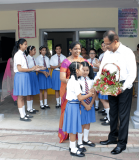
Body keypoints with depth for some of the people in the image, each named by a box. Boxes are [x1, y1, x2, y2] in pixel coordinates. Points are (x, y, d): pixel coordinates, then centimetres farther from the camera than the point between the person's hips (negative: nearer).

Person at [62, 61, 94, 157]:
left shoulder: (71, 80, 10)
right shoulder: (75, 82, -20)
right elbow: (80, 98, -19)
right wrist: (89, 94, -6)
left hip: (71, 105, 10)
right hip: (74, 106, -10)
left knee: (72, 128, 16)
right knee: (73, 128, 0)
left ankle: (72, 146, 28)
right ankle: (73, 150, 10)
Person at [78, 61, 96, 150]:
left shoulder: (91, 80, 3)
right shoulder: (78, 80, -11)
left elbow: (94, 93, 1)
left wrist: (90, 104, -9)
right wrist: (85, 105, -14)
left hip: (90, 103, 5)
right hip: (81, 104, -5)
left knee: (88, 122, 15)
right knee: (81, 123, 1)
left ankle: (86, 139, 31)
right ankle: (80, 142, 13)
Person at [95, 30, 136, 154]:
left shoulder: (127, 53, -13)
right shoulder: (107, 53, 5)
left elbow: (132, 73, -15)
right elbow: (102, 69, 7)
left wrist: (123, 88, -24)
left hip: (124, 87, -6)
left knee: (123, 115, 2)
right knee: (113, 113, 17)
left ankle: (122, 143, 16)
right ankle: (112, 138, 33)